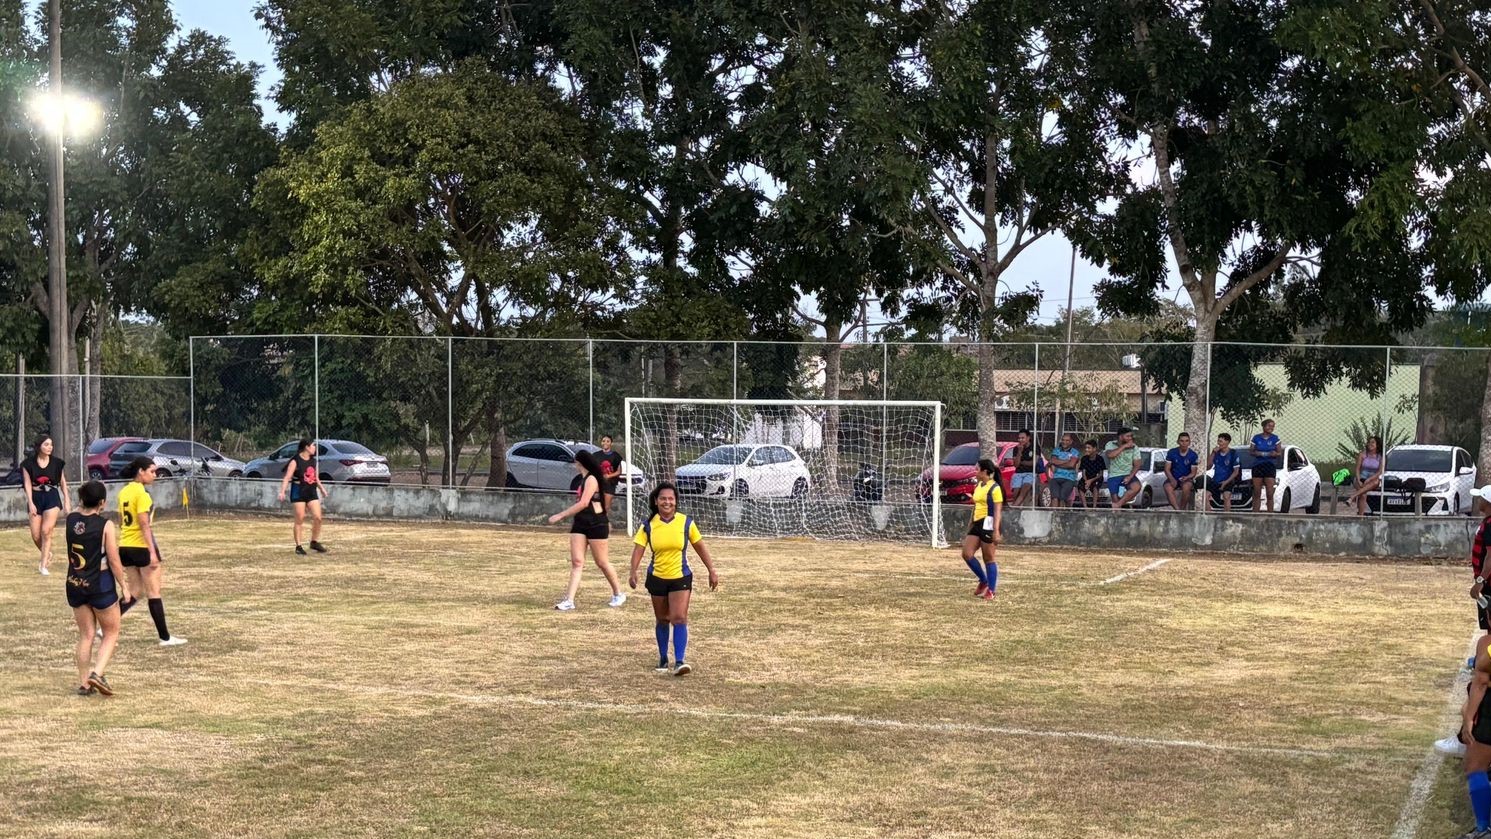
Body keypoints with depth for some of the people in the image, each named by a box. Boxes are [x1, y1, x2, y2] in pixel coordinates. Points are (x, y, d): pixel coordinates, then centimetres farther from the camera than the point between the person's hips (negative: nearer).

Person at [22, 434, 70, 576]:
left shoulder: (57, 462, -1)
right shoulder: (28, 463, -3)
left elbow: (62, 481, 8)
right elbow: (27, 483, -3)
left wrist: (67, 500, 8)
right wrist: (30, 503, -11)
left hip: (52, 497, -1)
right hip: (36, 498, 1)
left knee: (46, 531, -15)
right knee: (36, 535, 0)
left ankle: (44, 565, -9)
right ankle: (47, 555, 30)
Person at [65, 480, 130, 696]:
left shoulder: (70, 521, -2)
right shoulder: (105, 525, -15)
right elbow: (114, 560, -13)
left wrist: (81, 508, 14)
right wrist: (124, 586, -1)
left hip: (75, 584, 5)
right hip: (101, 585, -5)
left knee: (85, 635, 14)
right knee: (111, 633, 11)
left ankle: (84, 683, 14)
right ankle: (97, 673, -7)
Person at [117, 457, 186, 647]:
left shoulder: (124, 492, 10)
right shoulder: (142, 493, -16)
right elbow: (144, 525, -21)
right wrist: (152, 552, -21)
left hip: (125, 546, 8)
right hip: (142, 546, -8)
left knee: (135, 590, 15)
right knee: (154, 592, 1)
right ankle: (165, 637, 7)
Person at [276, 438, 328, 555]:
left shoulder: (314, 461, 11)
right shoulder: (295, 461, -9)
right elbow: (287, 478, -14)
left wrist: (323, 490, 27)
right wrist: (282, 492, -25)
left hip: (312, 493, 6)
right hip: (298, 493, -6)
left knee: (317, 517, -3)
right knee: (300, 520, -2)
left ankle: (315, 542, 13)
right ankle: (298, 546, 7)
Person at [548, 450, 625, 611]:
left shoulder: (591, 479, -15)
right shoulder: (584, 479, 14)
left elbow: (584, 503, -24)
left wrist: (560, 516, -22)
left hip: (596, 525, -9)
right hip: (581, 525, 9)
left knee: (601, 562, 3)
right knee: (576, 561, -2)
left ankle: (618, 594, 21)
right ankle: (569, 601, -7)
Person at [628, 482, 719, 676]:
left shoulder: (686, 522, -7)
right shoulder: (649, 525, -6)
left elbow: (700, 547, 3)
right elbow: (638, 549, -13)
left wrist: (712, 571, 2)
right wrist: (633, 572, -28)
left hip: (681, 578, -1)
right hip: (657, 578, 2)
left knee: (679, 618, -14)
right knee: (662, 620, 13)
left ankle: (680, 662, -16)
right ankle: (663, 659, 29)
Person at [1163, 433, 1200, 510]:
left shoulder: (1193, 455, -2)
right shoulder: (1171, 453, -2)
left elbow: (1193, 473, 1)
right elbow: (1167, 469, -2)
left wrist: (1186, 477, -22)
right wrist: (1172, 479, -21)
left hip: (1186, 479, -1)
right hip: (1173, 478, 1)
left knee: (1186, 487, -36)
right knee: (1168, 487, -33)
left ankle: (1183, 509, -20)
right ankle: (1178, 510, -41)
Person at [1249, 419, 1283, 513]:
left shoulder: (1275, 438, 6)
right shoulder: (1256, 438, 6)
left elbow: (1280, 452, 7)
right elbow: (1250, 451, 10)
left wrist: (1275, 454, -15)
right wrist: (1255, 453, -12)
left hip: (1270, 466, -1)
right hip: (1257, 465, 1)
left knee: (1270, 494, -7)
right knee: (1257, 493, 2)